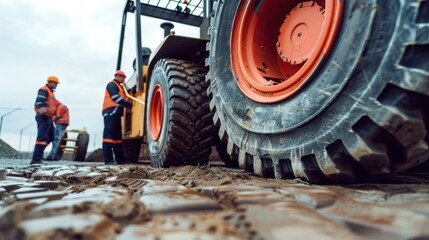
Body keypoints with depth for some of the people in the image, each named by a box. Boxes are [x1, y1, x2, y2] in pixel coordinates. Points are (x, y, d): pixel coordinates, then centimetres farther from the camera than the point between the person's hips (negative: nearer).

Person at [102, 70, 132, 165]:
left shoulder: (119, 87, 28)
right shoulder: (112, 85, -3)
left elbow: (121, 99, 21)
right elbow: (116, 98, -15)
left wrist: (128, 104, 4)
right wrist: (130, 105, -16)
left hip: (116, 113, 10)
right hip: (111, 112, -10)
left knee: (117, 135, 10)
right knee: (109, 134, -13)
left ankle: (120, 159, 14)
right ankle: (108, 159, -16)